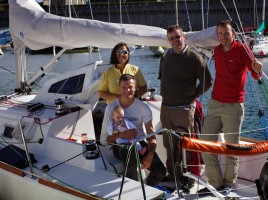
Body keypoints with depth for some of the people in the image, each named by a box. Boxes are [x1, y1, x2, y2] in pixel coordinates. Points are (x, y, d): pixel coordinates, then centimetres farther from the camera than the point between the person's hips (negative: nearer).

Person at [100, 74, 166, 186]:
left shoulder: (143, 107, -2)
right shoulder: (111, 108, -6)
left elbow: (151, 135, -5)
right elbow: (103, 140, -9)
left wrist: (150, 155, -23)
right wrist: (122, 135, -26)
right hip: (120, 146, -2)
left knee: (160, 170, -20)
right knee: (132, 157, -38)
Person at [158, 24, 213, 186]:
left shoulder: (194, 58, -7)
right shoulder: (166, 56, 10)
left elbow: (207, 82, -3)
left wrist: (193, 96, -1)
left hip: (184, 108, -6)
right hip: (166, 107, 6)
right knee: (169, 144, 13)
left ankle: (188, 178, 8)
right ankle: (172, 174, 26)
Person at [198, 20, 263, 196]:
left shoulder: (242, 50, -8)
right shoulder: (217, 51, 9)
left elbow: (256, 75, -17)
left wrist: (257, 68, -39)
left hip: (234, 107, -6)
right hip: (215, 104, 6)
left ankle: (229, 184, 19)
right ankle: (216, 183, 11)